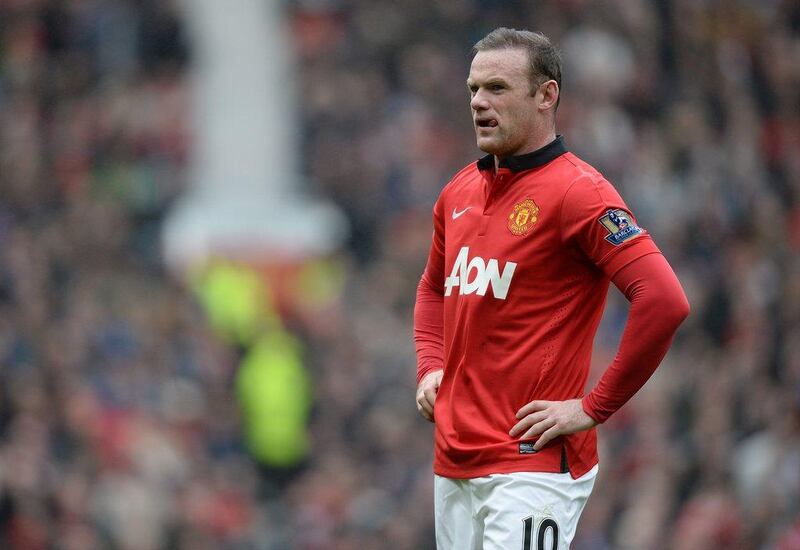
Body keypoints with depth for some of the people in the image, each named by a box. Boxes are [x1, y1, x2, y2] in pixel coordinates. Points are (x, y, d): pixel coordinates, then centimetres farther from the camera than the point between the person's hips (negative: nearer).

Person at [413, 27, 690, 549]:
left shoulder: (578, 192, -11)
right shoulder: (458, 193, 14)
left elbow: (665, 301, -21)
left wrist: (594, 408, -17)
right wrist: (431, 368, 14)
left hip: (534, 464, -8)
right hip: (453, 461, 8)